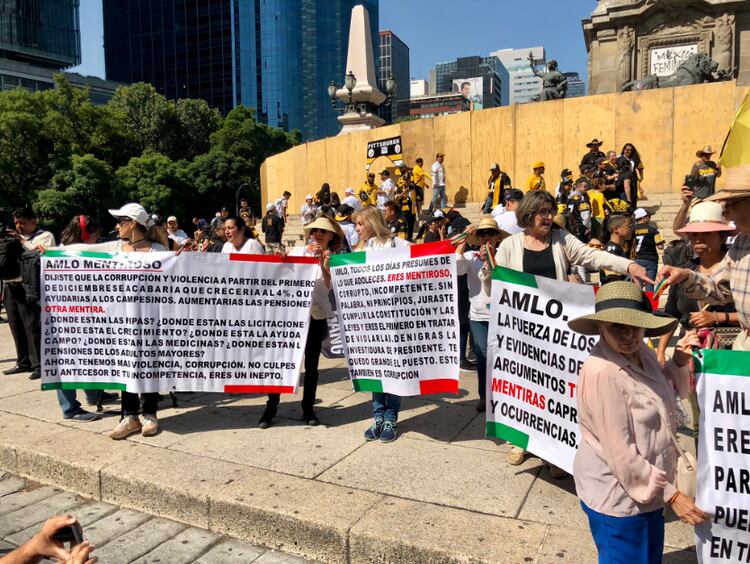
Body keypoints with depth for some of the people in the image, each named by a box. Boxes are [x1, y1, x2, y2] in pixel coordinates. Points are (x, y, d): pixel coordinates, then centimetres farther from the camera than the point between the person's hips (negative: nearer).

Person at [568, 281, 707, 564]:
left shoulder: (641, 351, -3)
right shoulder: (602, 373, -29)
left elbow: (660, 396, 16)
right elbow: (620, 452, -27)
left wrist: (679, 364, -1)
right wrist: (671, 494, -18)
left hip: (649, 487, 9)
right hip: (617, 495, -8)